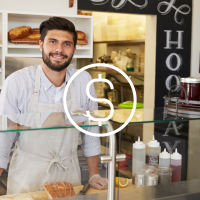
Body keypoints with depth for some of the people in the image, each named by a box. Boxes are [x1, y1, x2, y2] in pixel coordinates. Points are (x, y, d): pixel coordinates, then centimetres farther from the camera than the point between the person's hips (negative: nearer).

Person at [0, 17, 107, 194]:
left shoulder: (84, 81, -6)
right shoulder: (16, 82, -16)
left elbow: (91, 130, 3)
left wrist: (94, 175, 5)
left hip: (68, 173, 3)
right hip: (27, 175, -2)